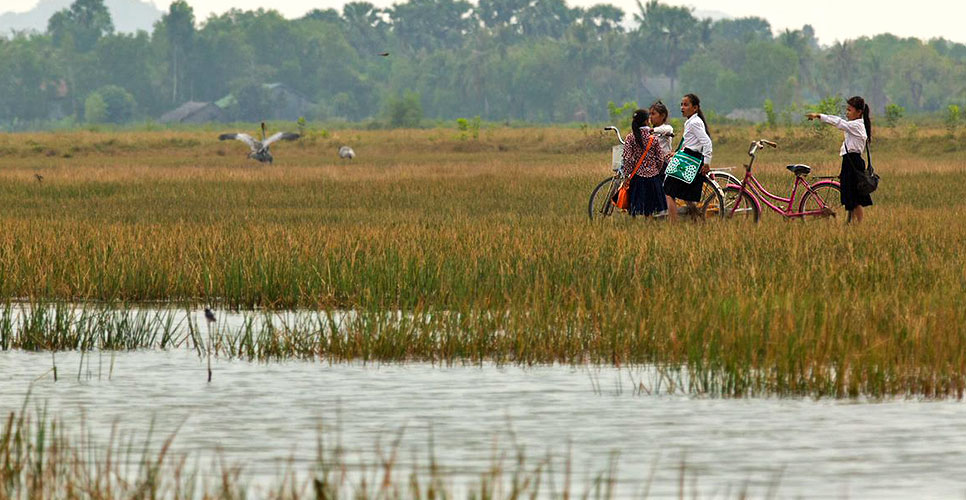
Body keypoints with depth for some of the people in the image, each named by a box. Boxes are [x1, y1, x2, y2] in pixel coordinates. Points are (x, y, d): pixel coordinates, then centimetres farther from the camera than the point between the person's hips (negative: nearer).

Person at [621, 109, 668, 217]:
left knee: (636, 210, 0)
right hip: (652, 176, 1)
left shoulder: (630, 138, -6)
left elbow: (627, 159, -9)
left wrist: (627, 175, -2)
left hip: (637, 176, -1)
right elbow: (660, 158, 0)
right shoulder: (654, 138, -3)